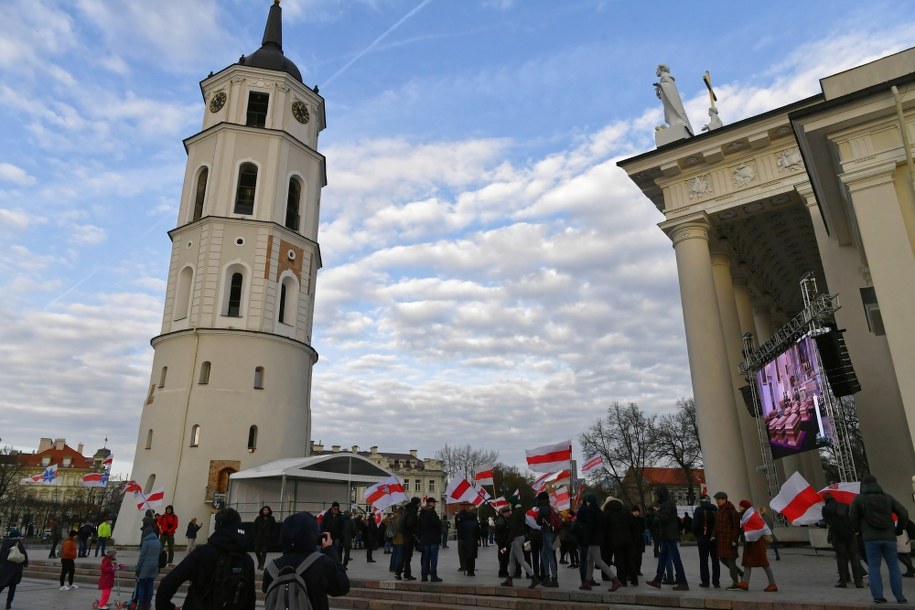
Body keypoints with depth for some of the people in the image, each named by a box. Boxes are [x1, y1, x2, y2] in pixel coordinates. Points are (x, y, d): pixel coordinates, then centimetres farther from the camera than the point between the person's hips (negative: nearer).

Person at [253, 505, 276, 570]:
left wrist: (273, 537, -4)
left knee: (264, 551, -3)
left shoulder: (271, 519, 3)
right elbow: (254, 528, 6)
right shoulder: (258, 518, 4)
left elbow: (274, 529, 3)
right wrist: (254, 536, 0)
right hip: (258, 538, 1)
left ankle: (262, 565, 6)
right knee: (256, 551, 1)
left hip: (267, 538, -1)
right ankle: (260, 562, 27)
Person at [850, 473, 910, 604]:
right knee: (893, 566, 12)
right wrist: (899, 529, 15)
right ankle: (900, 597, 13)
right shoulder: (888, 497, 6)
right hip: (889, 537, 2)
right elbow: (904, 514, 2)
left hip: (871, 538, -2)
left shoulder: (859, 498, 1)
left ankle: (878, 596, -1)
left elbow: (853, 518, 2)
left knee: (873, 567, 4)